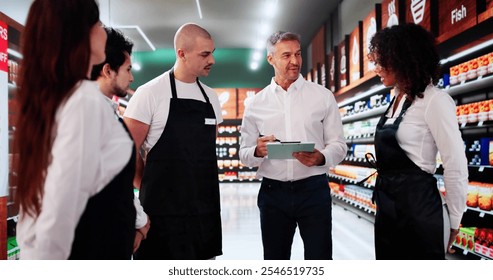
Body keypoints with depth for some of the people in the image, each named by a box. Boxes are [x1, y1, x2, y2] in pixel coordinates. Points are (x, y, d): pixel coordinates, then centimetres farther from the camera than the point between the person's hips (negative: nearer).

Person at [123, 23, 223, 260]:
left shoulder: (211, 97, 11)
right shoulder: (150, 93, -7)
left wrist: (201, 188, 13)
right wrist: (151, 189, 0)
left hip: (205, 207, 6)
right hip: (163, 208, -6)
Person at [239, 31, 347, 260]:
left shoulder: (322, 96, 3)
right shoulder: (256, 103, 6)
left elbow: (338, 145, 2)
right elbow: (244, 154, 7)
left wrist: (321, 158, -20)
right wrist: (257, 152, -16)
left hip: (313, 189, -1)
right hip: (272, 192, 2)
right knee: (274, 258, 14)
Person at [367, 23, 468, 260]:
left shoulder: (434, 100, -14)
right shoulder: (396, 101, 11)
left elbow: (456, 169, -13)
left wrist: (453, 223, -6)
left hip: (416, 207, -8)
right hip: (387, 207, 8)